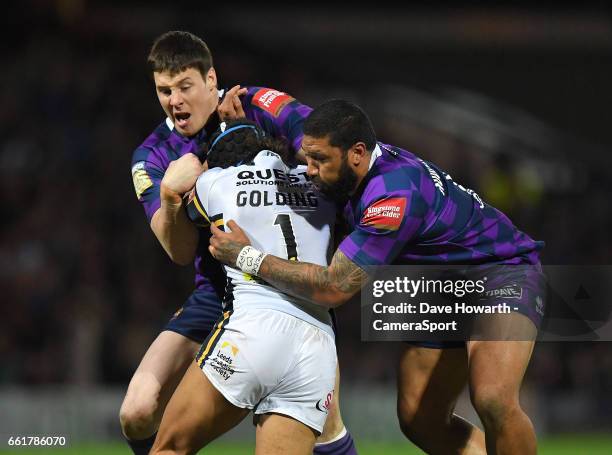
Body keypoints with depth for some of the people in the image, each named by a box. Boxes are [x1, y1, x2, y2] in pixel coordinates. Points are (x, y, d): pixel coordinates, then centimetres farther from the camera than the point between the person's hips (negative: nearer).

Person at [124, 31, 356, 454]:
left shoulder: (257, 106, -10)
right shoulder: (152, 158, -1)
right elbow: (182, 253, -10)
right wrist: (170, 197, -27)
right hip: (217, 290, 3)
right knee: (137, 414, -10)